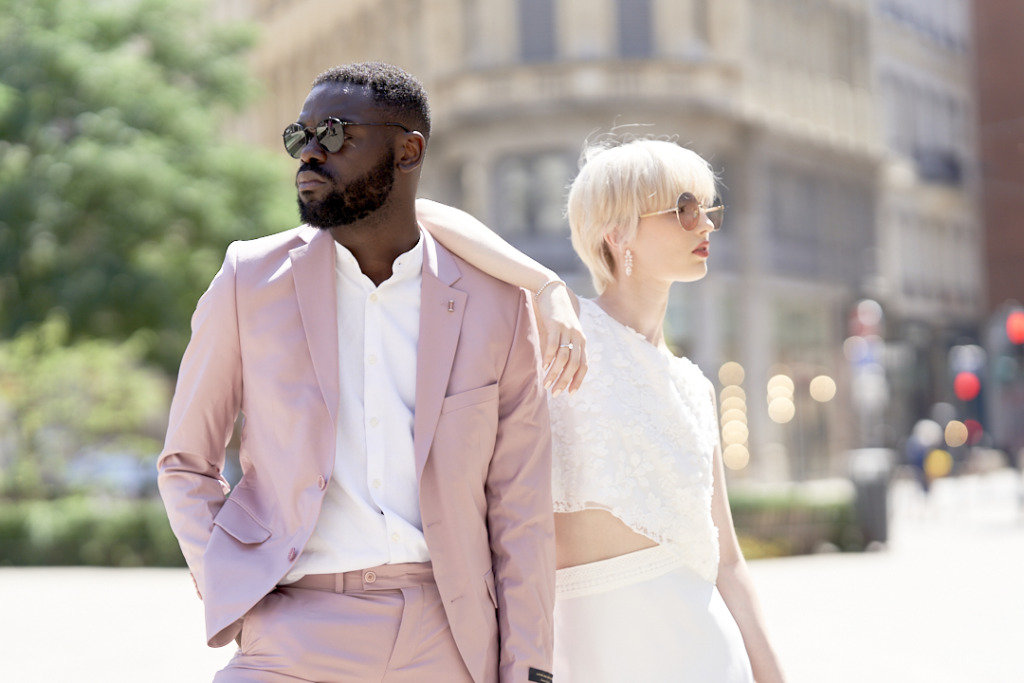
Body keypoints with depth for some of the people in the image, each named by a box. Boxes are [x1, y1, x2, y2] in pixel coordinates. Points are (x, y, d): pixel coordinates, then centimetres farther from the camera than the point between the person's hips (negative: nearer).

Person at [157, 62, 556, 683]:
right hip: (297, 631, 0)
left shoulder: (495, 304, 3)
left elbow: (520, 513, 5)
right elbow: (186, 463, 11)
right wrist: (230, 600, -3)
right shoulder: (251, 278, 3)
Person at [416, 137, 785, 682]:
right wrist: (549, 288, -26)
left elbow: (725, 559, 14)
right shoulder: (566, 330, -3)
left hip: (696, 638, 5)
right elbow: (423, 214, -14)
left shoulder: (693, 388, 14)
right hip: (588, 636, -5)